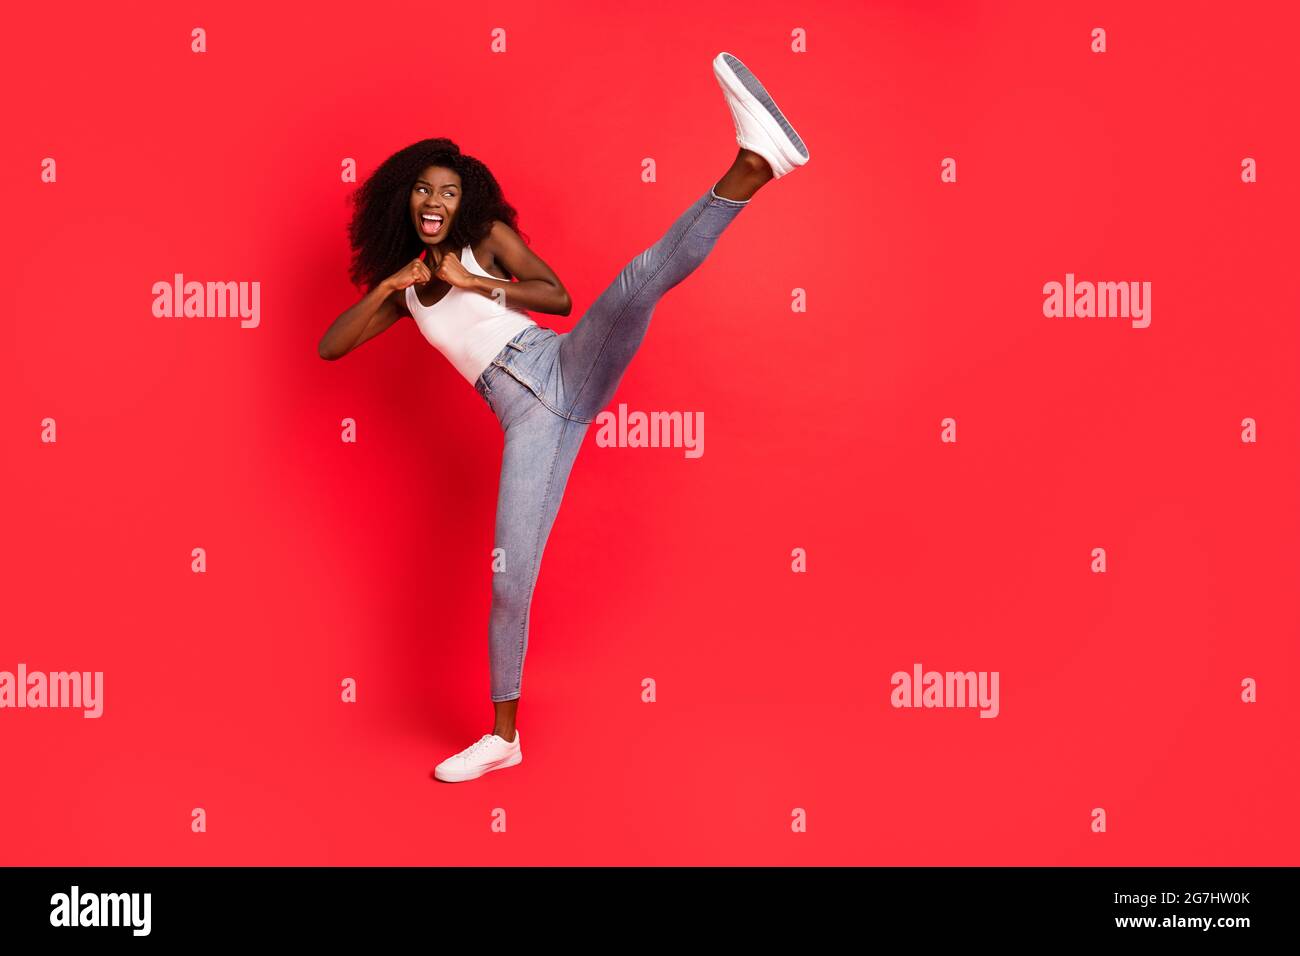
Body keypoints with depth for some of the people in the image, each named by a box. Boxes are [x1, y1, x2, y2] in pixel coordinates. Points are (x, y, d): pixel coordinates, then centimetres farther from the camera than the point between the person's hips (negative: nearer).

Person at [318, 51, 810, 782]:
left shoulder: (488, 235, 14)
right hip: (528, 416, 2)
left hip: (568, 367, -2)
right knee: (509, 577, -3)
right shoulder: (407, 288, 23)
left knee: (641, 279, -31)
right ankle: (504, 736, 10)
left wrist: (475, 283, -5)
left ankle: (754, 162, -48)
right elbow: (329, 347, 19)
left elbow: (560, 296, 5)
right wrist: (385, 287, 5)